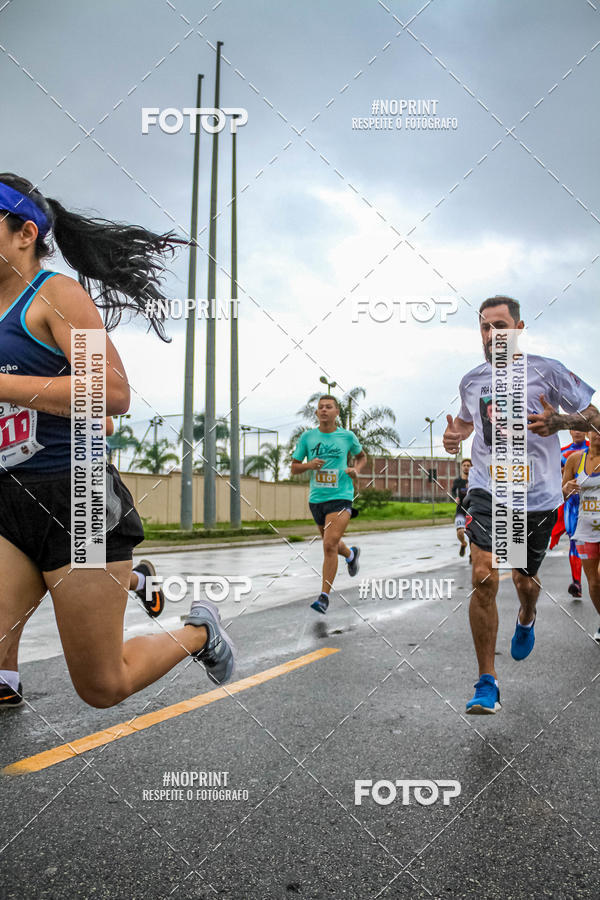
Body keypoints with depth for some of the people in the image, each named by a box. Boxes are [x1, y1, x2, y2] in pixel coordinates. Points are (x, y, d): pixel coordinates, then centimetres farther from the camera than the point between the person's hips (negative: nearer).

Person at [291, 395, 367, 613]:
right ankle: (351, 554, 56)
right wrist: (309, 465, -14)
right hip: (316, 498, 4)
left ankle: (324, 597, -10)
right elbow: (294, 468, 7)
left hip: (341, 497, -4)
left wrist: (356, 470, -1)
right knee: (330, 543, 21)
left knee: (329, 545, -17)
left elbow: (361, 456, 19)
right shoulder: (307, 437, 2)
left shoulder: (347, 436, 0)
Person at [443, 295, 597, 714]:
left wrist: (557, 420, -19)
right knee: (484, 577, -14)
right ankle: (488, 682, -3)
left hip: (537, 492, -1)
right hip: (487, 489, 1)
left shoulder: (546, 370, -3)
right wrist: (455, 435, 3)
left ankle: (526, 619, 53)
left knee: (524, 580, 14)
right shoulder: (471, 381, 7)